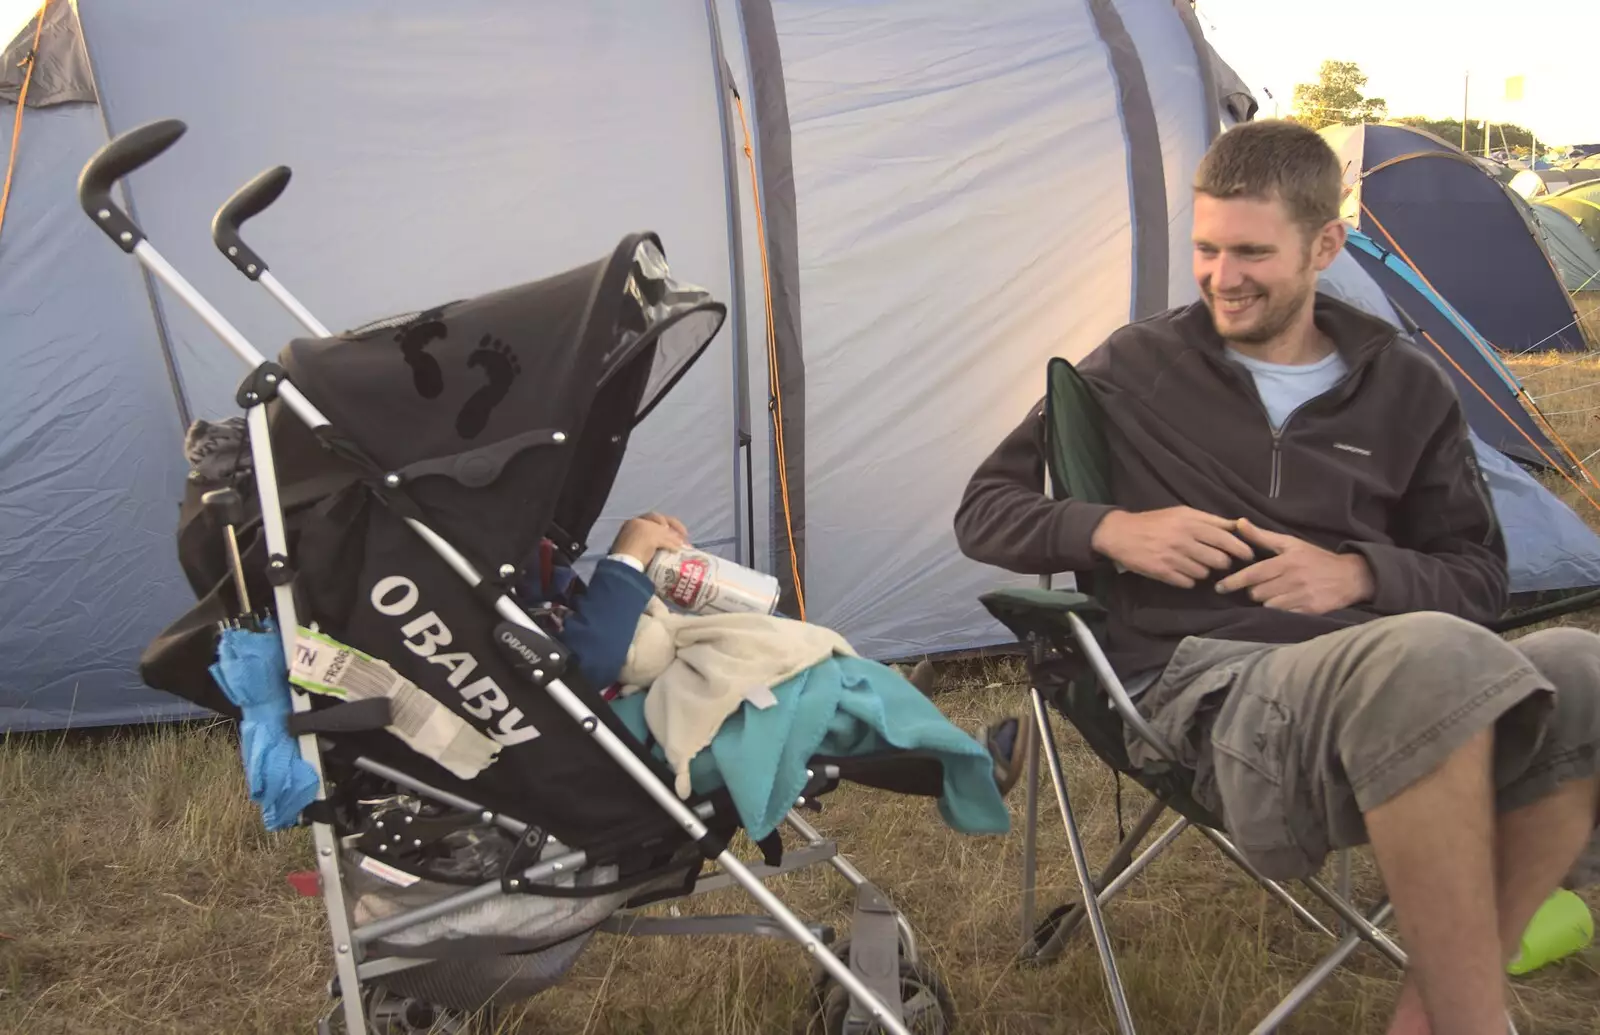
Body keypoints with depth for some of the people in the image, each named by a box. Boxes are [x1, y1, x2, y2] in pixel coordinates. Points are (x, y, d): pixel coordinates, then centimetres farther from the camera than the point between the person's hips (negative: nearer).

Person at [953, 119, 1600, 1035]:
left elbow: (1477, 579, 17)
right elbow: (986, 513, 14)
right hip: (1206, 685, -3)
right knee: (1431, 656, -37)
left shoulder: (1408, 389, 15)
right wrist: (1109, 529, -6)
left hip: (1375, 679, 4)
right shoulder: (1136, 367, 10)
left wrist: (1361, 575, -4)